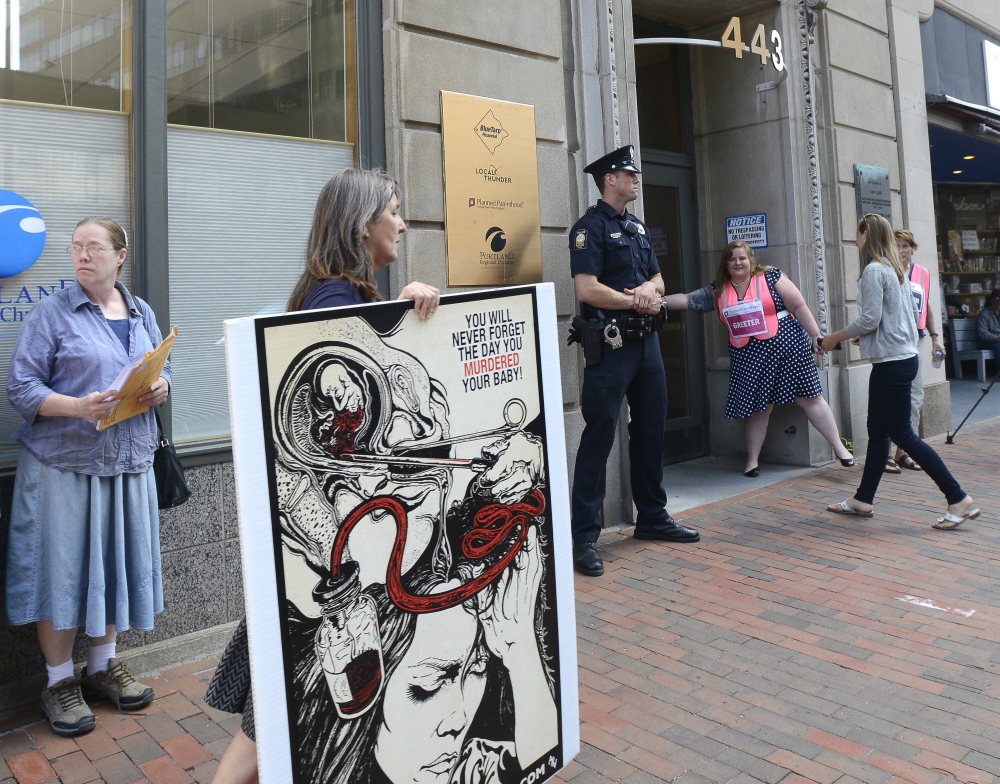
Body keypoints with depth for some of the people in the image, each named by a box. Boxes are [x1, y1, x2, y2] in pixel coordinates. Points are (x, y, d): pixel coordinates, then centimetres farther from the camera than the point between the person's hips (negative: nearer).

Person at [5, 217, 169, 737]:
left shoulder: (143, 315, 12)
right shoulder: (51, 313, -3)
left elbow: (163, 373, 18)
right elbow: (21, 387, -7)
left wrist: (161, 388, -6)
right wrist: (78, 407, -23)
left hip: (128, 461, 4)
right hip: (63, 463, -4)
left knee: (116, 563, 11)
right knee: (61, 569, 1)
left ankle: (103, 666, 28)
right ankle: (60, 682, 18)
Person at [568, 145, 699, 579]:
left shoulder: (638, 227, 19)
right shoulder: (590, 227, -7)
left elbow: (657, 279, 20)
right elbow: (588, 289, -18)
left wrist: (649, 288, -4)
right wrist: (636, 302, -8)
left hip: (646, 340, 9)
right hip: (610, 344, -8)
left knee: (650, 429, 14)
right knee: (599, 434, -8)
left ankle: (652, 517, 28)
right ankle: (584, 537, -3)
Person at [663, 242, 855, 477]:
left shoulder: (770, 278, -3)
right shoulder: (719, 291, 7)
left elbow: (799, 307, -3)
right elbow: (687, 300, 5)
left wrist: (815, 335, -5)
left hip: (785, 345, -3)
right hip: (749, 357, 3)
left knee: (809, 398, 2)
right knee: (756, 406, 7)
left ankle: (839, 447, 13)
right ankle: (752, 459, 18)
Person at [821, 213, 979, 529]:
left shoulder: (874, 270, -15)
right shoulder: (897, 269, 13)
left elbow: (869, 319, -19)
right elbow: (913, 311, 17)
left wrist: (835, 337, -7)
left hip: (891, 362, -10)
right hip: (904, 356, 10)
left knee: (902, 433, -4)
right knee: (877, 430, 13)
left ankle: (958, 499, -1)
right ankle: (863, 500, 21)